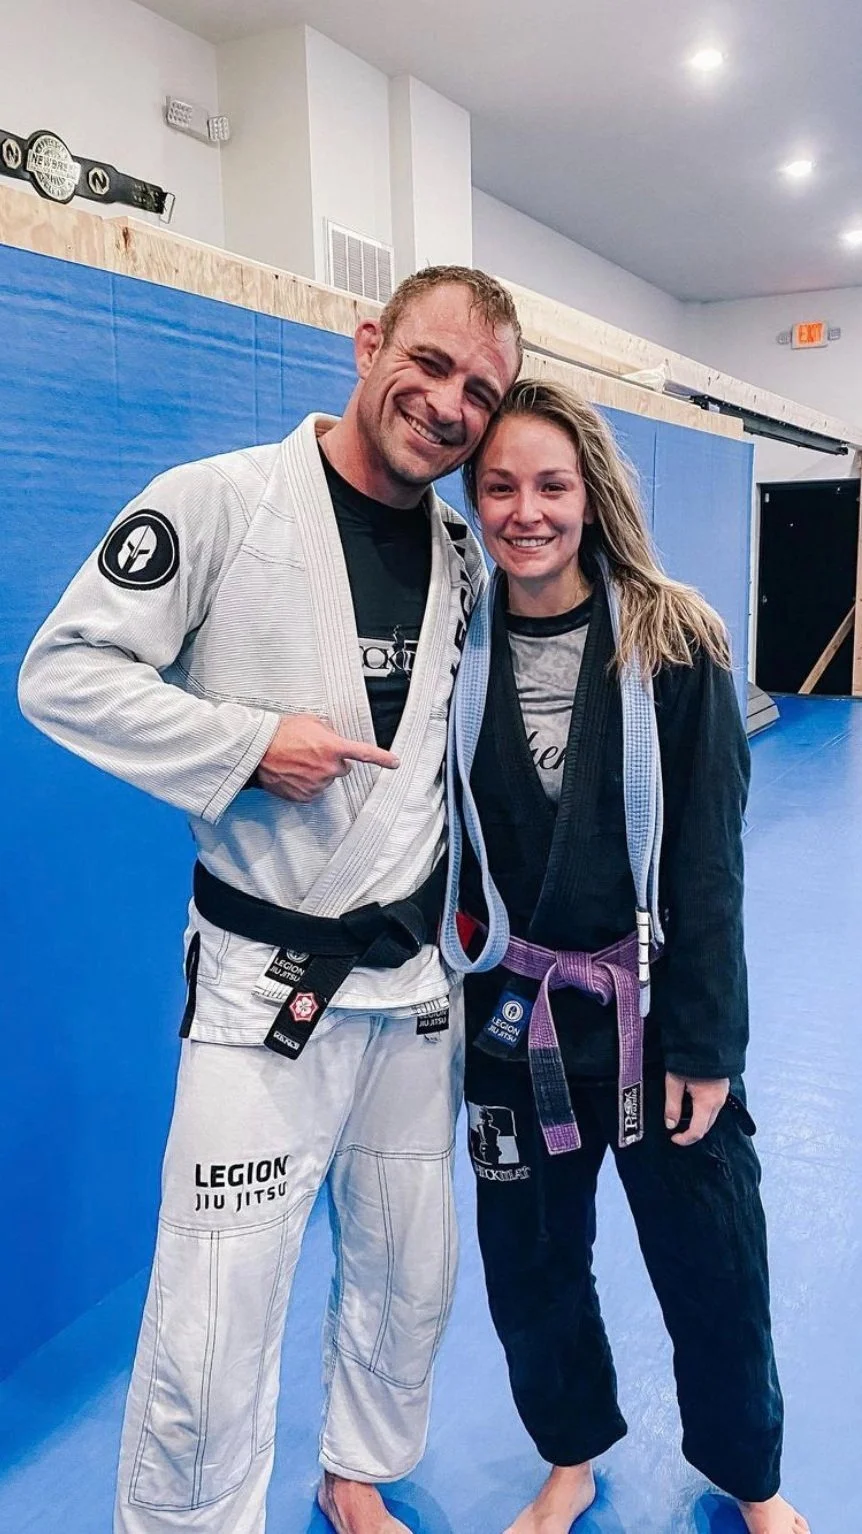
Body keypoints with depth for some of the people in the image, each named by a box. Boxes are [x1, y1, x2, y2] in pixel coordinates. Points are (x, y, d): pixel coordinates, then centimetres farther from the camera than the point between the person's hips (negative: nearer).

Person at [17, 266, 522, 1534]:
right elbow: (64, 674, -12)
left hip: (416, 979, 6)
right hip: (266, 983, -5)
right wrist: (247, 745, -21)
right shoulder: (218, 503, -12)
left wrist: (461, 889, 10)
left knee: (410, 1278, 21)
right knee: (212, 1336, 1)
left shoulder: (461, 554, 5)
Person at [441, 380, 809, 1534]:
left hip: (653, 1000, -1)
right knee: (530, 1264, 17)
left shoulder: (672, 641, -10)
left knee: (712, 1265, 15)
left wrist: (705, 1039, -11)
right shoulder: (459, 644, -4)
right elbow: (444, 837, 2)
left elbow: (708, 856, -10)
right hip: (513, 1006, 2)